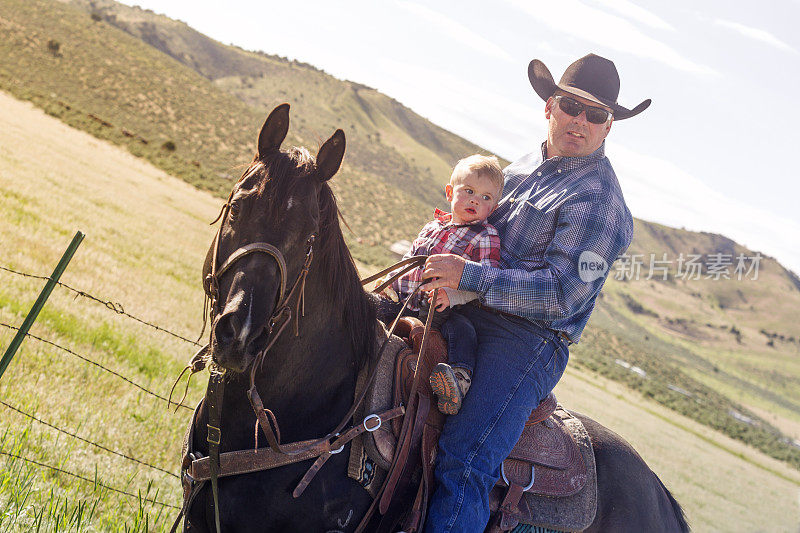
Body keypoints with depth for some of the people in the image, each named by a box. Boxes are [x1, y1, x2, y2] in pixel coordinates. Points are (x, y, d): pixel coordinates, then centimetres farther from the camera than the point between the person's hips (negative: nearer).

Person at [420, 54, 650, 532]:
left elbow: (561, 293, -19)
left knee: (462, 466, -25)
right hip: (467, 313, 8)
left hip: (528, 340, -8)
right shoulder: (526, 167, 15)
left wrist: (466, 275, -22)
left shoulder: (597, 200, -10)